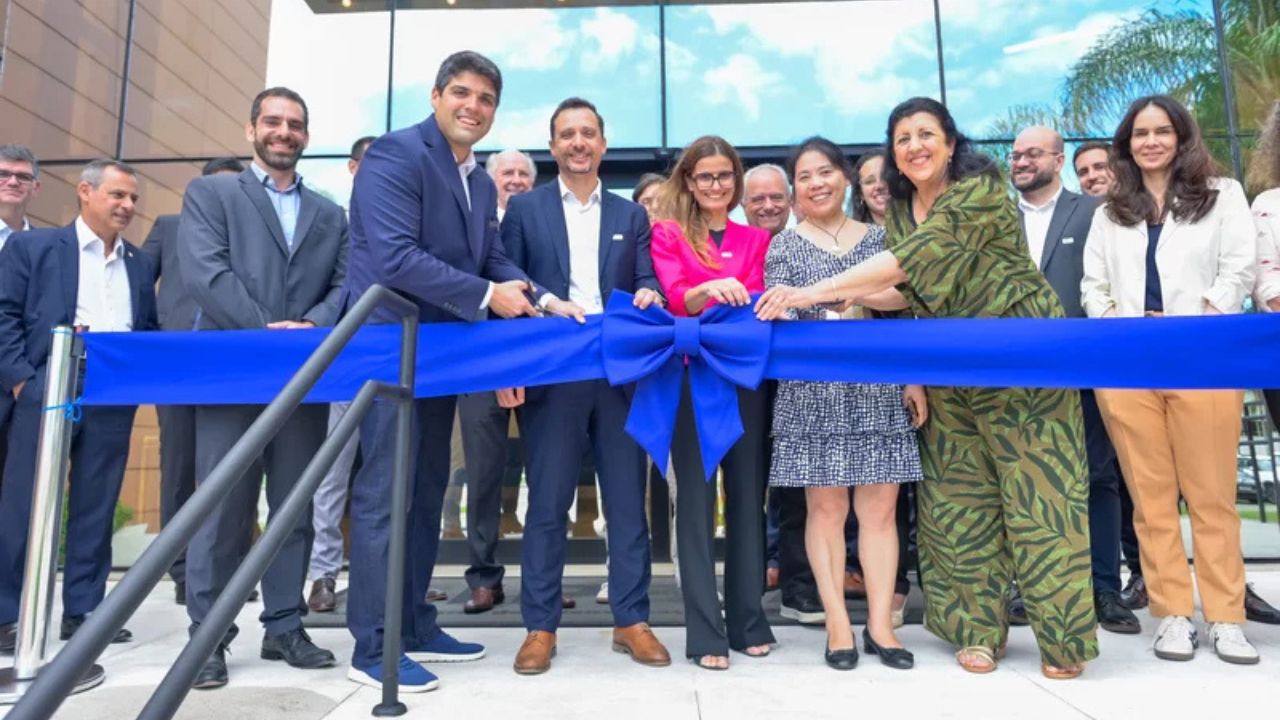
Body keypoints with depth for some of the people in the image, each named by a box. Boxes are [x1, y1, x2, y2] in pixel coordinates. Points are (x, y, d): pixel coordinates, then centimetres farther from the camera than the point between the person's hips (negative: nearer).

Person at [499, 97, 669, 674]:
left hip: (620, 374, 2)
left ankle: (632, 620, 18)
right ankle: (540, 627, 15)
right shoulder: (525, 209, 8)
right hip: (550, 374, -2)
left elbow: (646, 287, 8)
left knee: (628, 501, 6)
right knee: (547, 504, 3)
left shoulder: (632, 216, 14)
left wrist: (649, 295, -17)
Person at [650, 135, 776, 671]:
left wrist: (740, 299, -22)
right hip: (691, 376, -3)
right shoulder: (668, 233, 6)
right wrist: (709, 290, -30)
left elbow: (753, 300, 1)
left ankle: (749, 620, 18)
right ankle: (705, 630, 5)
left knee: (748, 494, 7)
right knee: (696, 497, -1)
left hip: (745, 376, 3)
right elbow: (674, 299, -9)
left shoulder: (756, 239, 13)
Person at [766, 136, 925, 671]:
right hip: (815, 394, -2)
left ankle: (880, 623, 11)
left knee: (879, 508, 3)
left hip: (880, 391, 2)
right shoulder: (784, 245, 5)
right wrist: (832, 326, -19)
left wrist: (915, 378, 5)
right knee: (826, 508, 1)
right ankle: (838, 623, 10)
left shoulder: (877, 236, 12)